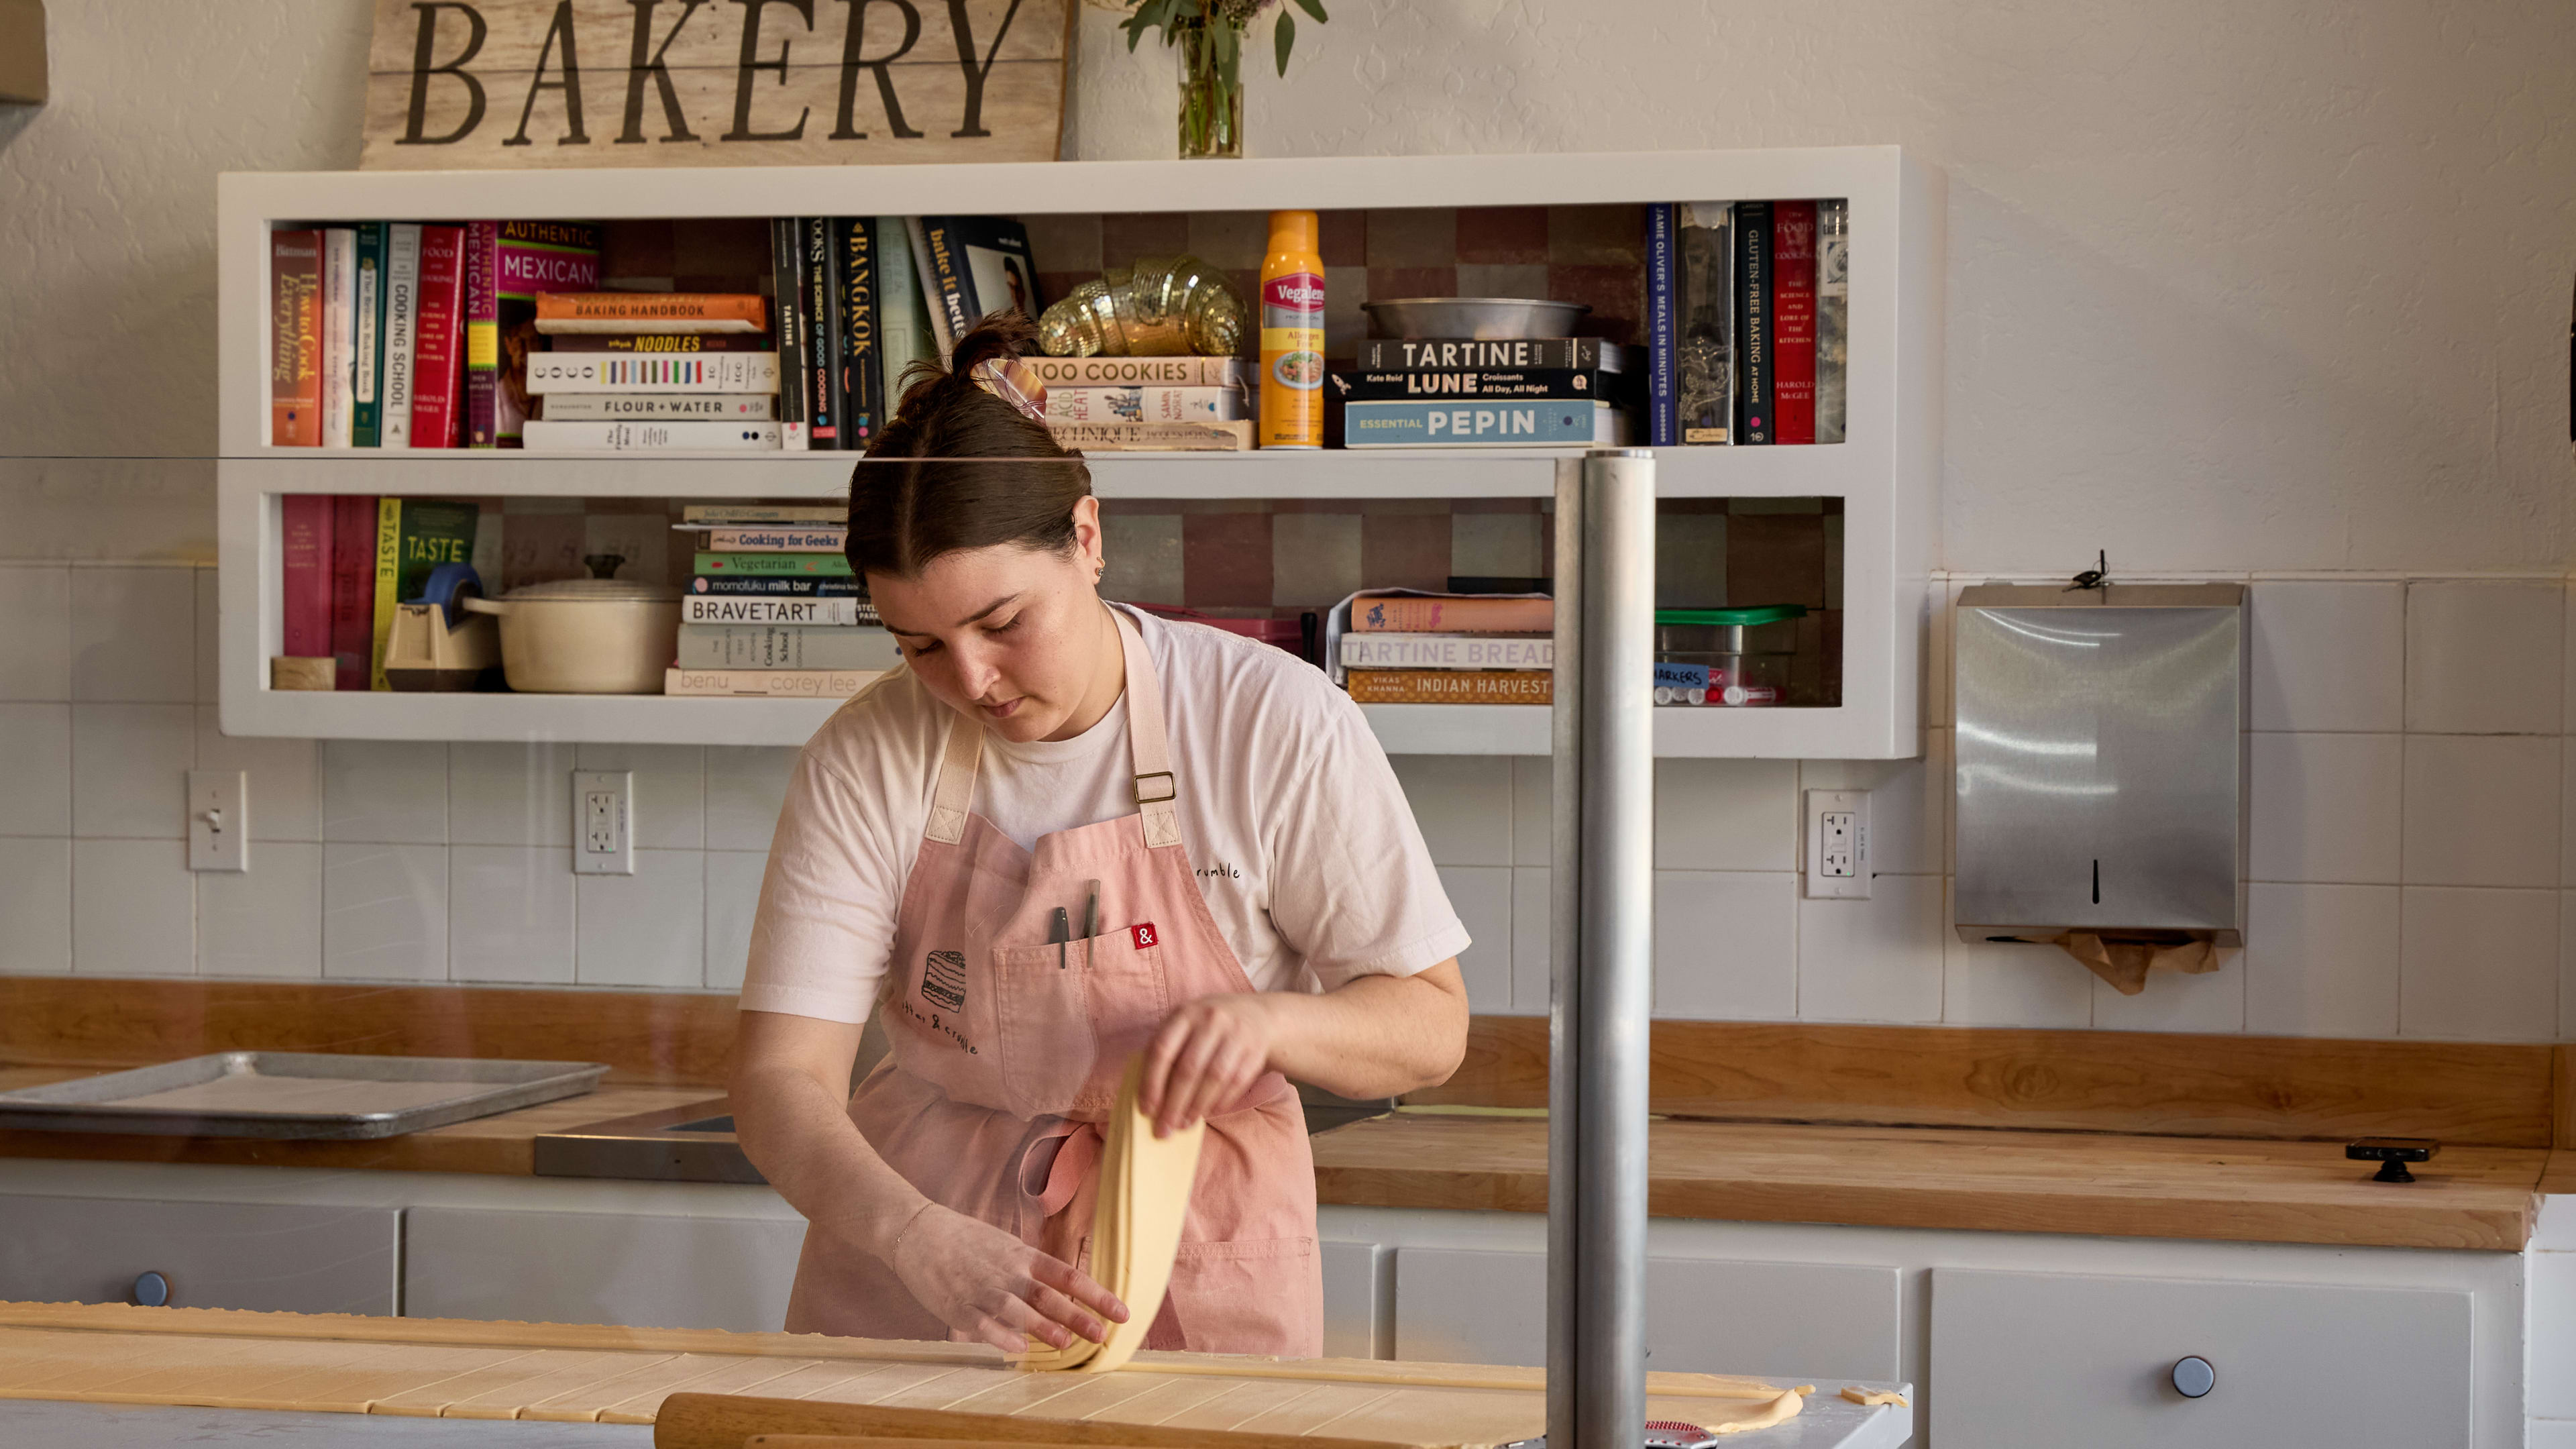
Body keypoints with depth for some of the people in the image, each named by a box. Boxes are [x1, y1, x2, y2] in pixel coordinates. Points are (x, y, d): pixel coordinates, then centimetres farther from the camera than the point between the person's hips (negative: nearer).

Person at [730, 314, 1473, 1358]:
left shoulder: (1273, 723, -9)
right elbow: (782, 1078, -11)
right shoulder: (866, 762, -7)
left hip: (1198, 1278, -1)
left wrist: (1268, 1021, -24)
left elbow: (1430, 1029, -3)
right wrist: (917, 1237, -30)